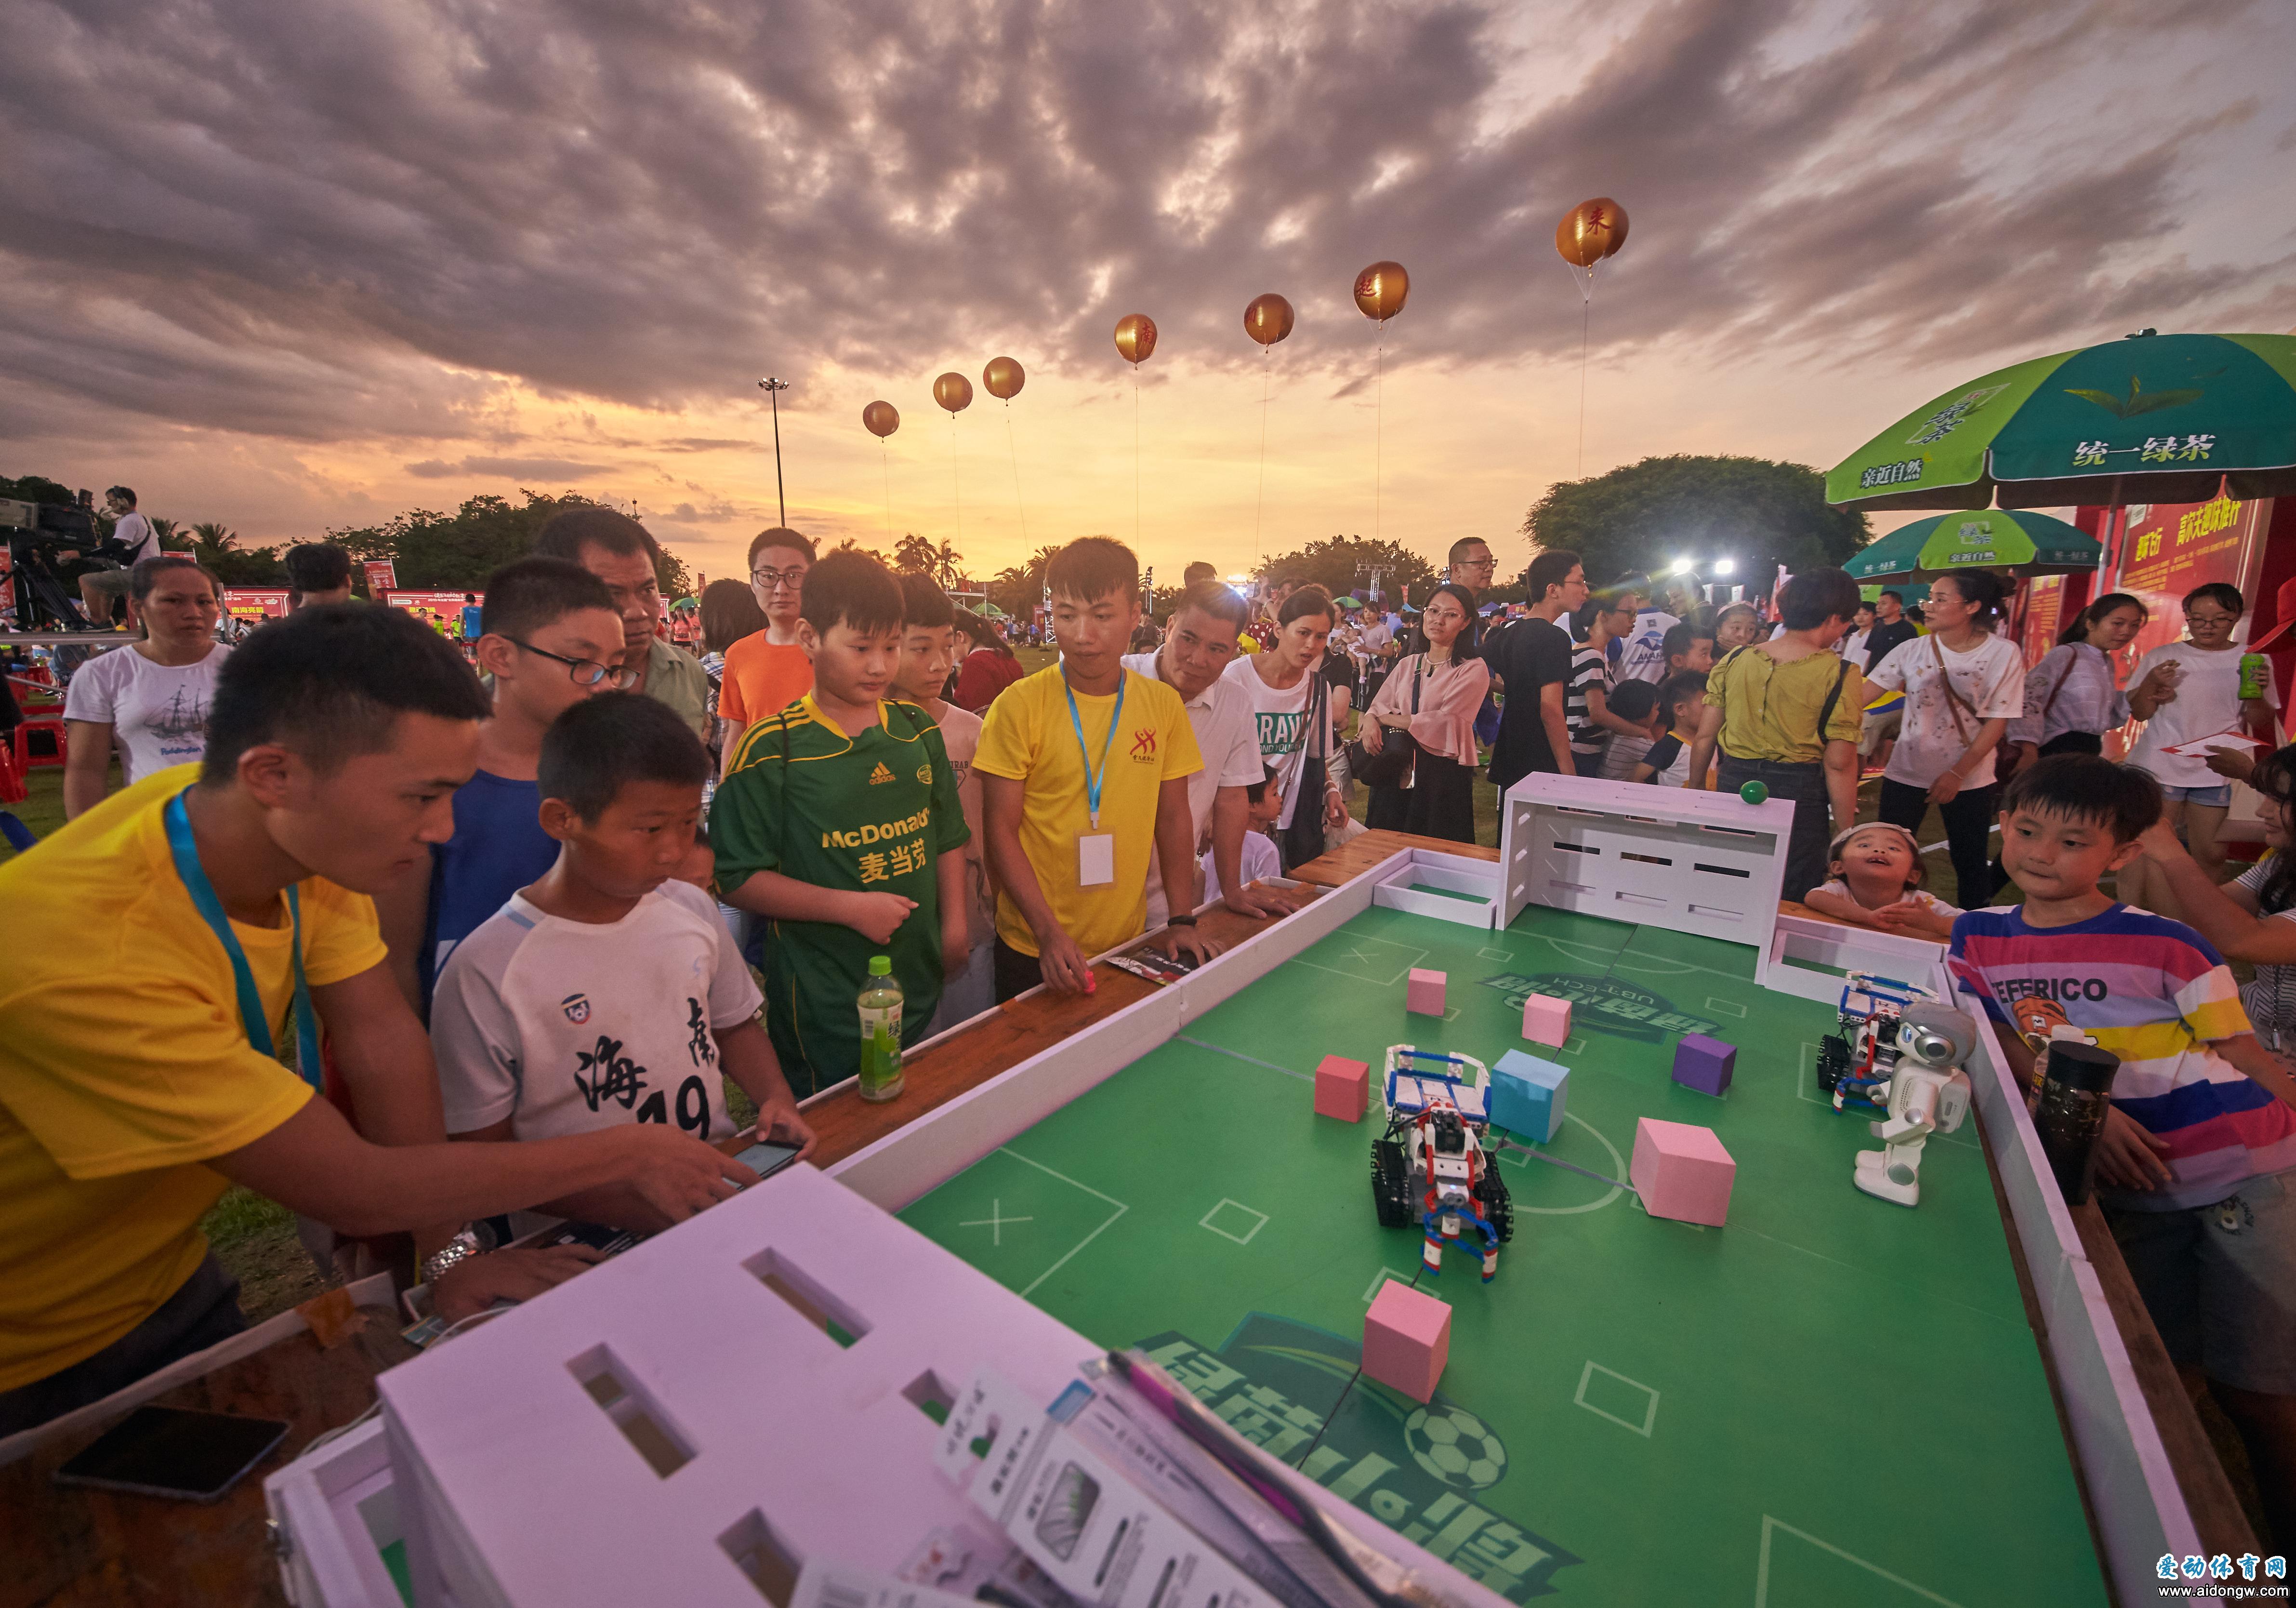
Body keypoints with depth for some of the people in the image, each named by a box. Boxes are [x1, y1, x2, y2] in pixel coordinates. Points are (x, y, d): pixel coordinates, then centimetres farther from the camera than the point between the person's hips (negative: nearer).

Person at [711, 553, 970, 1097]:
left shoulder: (919, 731, 3)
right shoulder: (770, 750, -13)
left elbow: (949, 836, 12)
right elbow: (737, 879, -13)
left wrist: (954, 924, 3)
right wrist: (851, 907, -20)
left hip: (918, 982, 5)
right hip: (822, 1005, -5)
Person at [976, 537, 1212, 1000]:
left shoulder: (1164, 705, -2)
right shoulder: (1020, 705, -11)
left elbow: (1173, 817, 5)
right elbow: (1001, 829, -10)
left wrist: (1181, 920, -1)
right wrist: (1049, 933, -17)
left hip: (1127, 944, 3)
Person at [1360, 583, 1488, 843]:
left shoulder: (1474, 670, -6)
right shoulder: (1407, 665, 12)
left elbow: (1446, 724, -16)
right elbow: (1378, 707, 10)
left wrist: (1387, 718, -10)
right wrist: (1370, 722, -14)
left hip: (1443, 775, -5)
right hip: (1397, 774, 5)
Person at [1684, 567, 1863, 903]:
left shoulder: (1733, 661, 2)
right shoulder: (1841, 674, -8)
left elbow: (1704, 739, 3)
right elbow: (1839, 764, -9)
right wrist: (1845, 832, -1)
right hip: (1799, 794, -3)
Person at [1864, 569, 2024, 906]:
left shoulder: (2003, 653, -6)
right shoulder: (1912, 650, -2)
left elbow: (1997, 721, -8)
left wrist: (1957, 774, -15)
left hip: (1969, 777, -1)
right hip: (1907, 771, 1)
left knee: (1971, 864, 10)